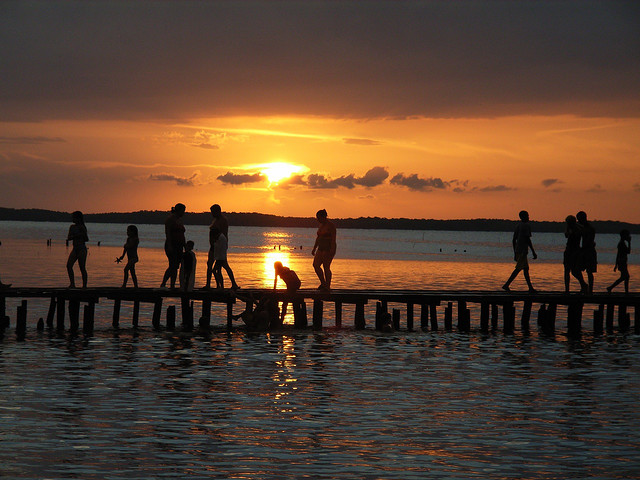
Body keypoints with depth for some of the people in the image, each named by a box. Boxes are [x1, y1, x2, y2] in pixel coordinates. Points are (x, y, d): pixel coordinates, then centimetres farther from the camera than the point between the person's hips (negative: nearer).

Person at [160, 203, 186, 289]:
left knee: (176, 267, 3)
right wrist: (169, 246, -22)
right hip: (171, 245, -8)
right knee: (172, 265, -16)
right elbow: (167, 233, -14)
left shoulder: (179, 220, 19)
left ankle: (172, 286, 4)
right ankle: (163, 284, -13)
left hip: (179, 246, 8)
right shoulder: (170, 219, -7)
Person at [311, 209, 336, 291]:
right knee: (315, 265, 0)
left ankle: (328, 286, 0)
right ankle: (323, 283, 11)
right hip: (321, 248, 9)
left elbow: (333, 238, -17)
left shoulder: (331, 225, -12)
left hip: (329, 248, -9)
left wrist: (332, 250, -23)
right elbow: (318, 237, 20)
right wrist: (314, 248, 18)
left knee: (326, 267, -7)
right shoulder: (321, 225, 14)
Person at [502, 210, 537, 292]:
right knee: (518, 268, -11)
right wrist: (533, 252, -13)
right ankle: (506, 285, -18)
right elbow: (528, 240, -16)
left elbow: (514, 240, 17)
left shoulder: (518, 225, 16)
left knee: (526, 268, 11)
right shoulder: (527, 226, -9)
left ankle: (530, 287, 11)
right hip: (523, 251, -9)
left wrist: (515, 254, 22)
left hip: (517, 251, 9)